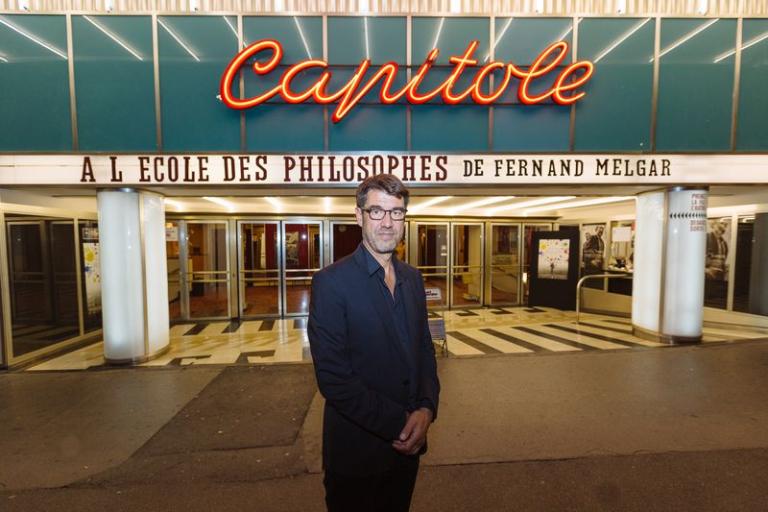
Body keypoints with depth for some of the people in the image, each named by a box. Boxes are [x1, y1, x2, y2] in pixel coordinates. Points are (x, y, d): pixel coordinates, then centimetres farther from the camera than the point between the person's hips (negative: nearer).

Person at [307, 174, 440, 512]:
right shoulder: (331, 282, -18)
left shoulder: (413, 278, 2)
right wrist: (398, 423, -18)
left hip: (408, 444, 6)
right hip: (356, 450, -5)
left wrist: (426, 409, -10)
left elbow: (425, 349, 5)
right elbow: (333, 377, -21)